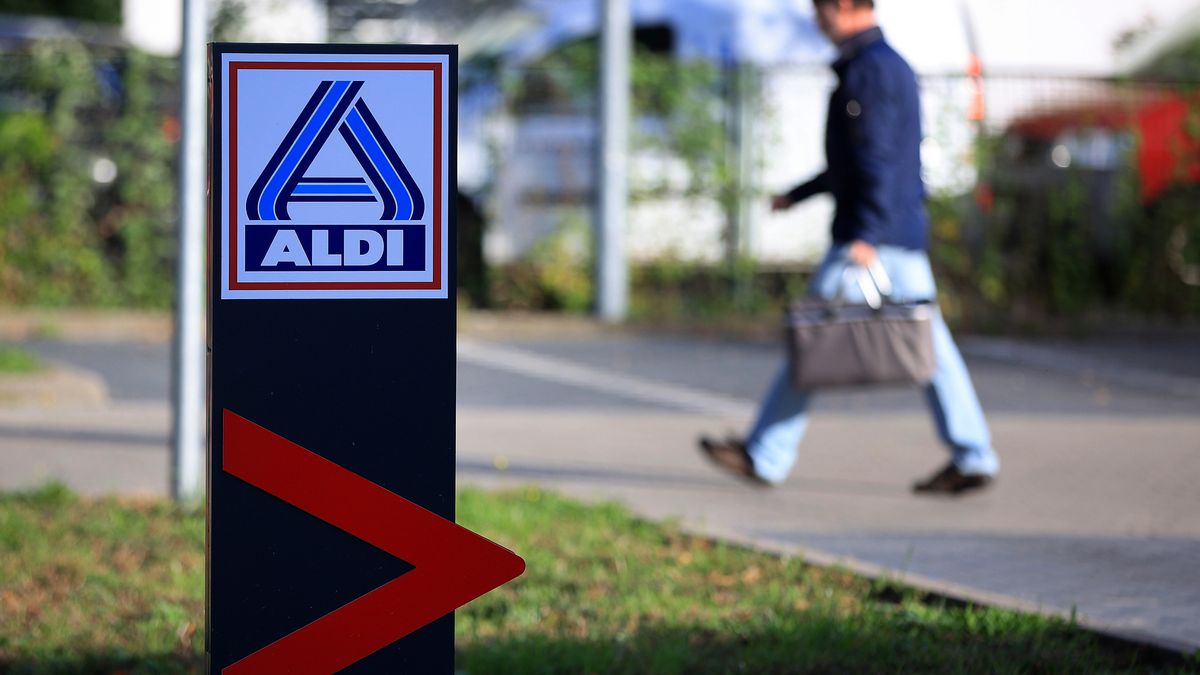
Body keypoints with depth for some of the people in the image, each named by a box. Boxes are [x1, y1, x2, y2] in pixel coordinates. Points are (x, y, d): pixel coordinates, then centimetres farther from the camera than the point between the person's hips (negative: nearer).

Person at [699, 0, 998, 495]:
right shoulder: (892, 64, 19)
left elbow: (877, 158, -20)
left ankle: (765, 456, 1)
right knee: (928, 345, 6)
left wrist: (865, 235, -25)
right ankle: (972, 458, 2)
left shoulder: (869, 68, -12)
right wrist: (796, 196, 32)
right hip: (906, 235, 10)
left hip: (872, 235, -10)